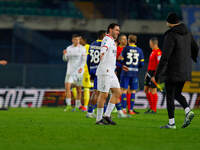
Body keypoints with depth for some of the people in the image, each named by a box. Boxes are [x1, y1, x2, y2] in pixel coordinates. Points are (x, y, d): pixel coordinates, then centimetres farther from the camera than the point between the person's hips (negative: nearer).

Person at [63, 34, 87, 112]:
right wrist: (64, 54, -14)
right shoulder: (69, 48, 9)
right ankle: (68, 105, -11)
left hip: (78, 71, -3)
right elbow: (65, 59, 8)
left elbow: (84, 59, -7)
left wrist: (81, 67, -23)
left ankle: (77, 106, 14)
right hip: (70, 71, 3)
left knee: (79, 89, 3)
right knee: (67, 86, -12)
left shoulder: (82, 48, -1)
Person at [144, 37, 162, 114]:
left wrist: (155, 75, -23)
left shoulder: (158, 52, -15)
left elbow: (159, 64, -21)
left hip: (154, 73, -10)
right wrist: (148, 72, 23)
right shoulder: (153, 51, 16)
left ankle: (154, 109, 0)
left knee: (153, 90, -6)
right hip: (150, 73, 10)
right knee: (146, 89, 11)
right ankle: (151, 107, 20)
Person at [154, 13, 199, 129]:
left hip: (172, 71, -7)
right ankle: (188, 111, -4)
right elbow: (195, 48, 20)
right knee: (177, 93, 19)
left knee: (170, 96, 1)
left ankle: (171, 122, 0)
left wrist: (157, 75, -17)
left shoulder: (171, 36, -16)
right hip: (185, 71, 7)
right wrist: (193, 58, 44)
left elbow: (165, 57, -20)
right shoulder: (187, 33, 6)